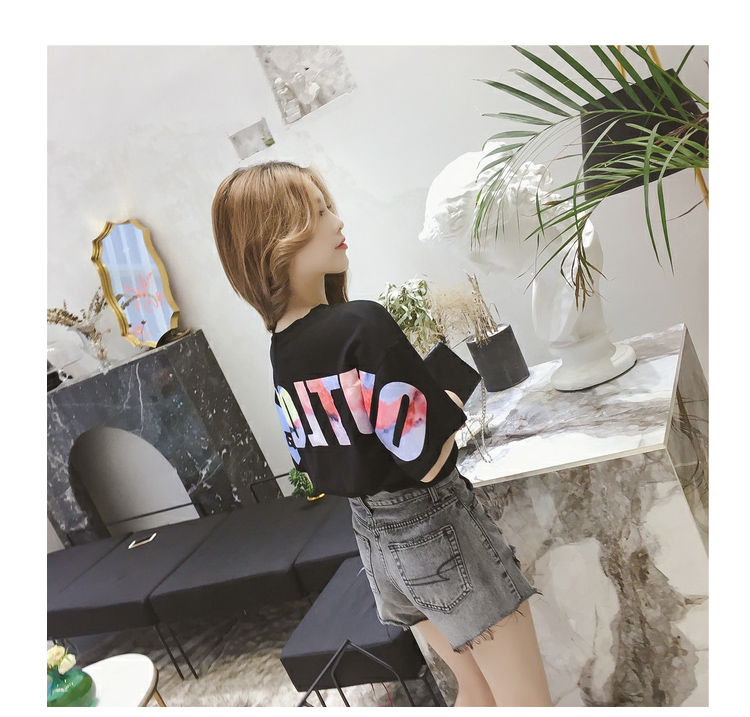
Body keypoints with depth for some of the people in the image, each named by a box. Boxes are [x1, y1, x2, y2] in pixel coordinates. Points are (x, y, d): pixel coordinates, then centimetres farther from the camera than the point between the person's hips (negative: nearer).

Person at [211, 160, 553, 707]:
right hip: (435, 524, -8)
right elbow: (428, 458, -24)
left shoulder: (279, 353, 0)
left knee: (477, 693, 27)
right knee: (526, 702, 13)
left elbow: (317, 466, 9)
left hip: (373, 534, 8)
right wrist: (449, 405, -3)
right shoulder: (362, 324, -24)